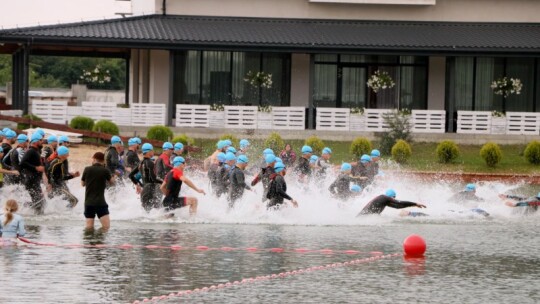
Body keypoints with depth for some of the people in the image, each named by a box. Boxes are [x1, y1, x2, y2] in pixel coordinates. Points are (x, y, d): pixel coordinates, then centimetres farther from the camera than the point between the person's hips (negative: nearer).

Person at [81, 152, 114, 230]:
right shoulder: (105, 171, -5)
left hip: (88, 202, 3)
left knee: (89, 227, 5)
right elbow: (112, 182, 12)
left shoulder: (87, 170, 1)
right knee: (106, 226, -5)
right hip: (100, 202, -3)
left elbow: (82, 184, 14)